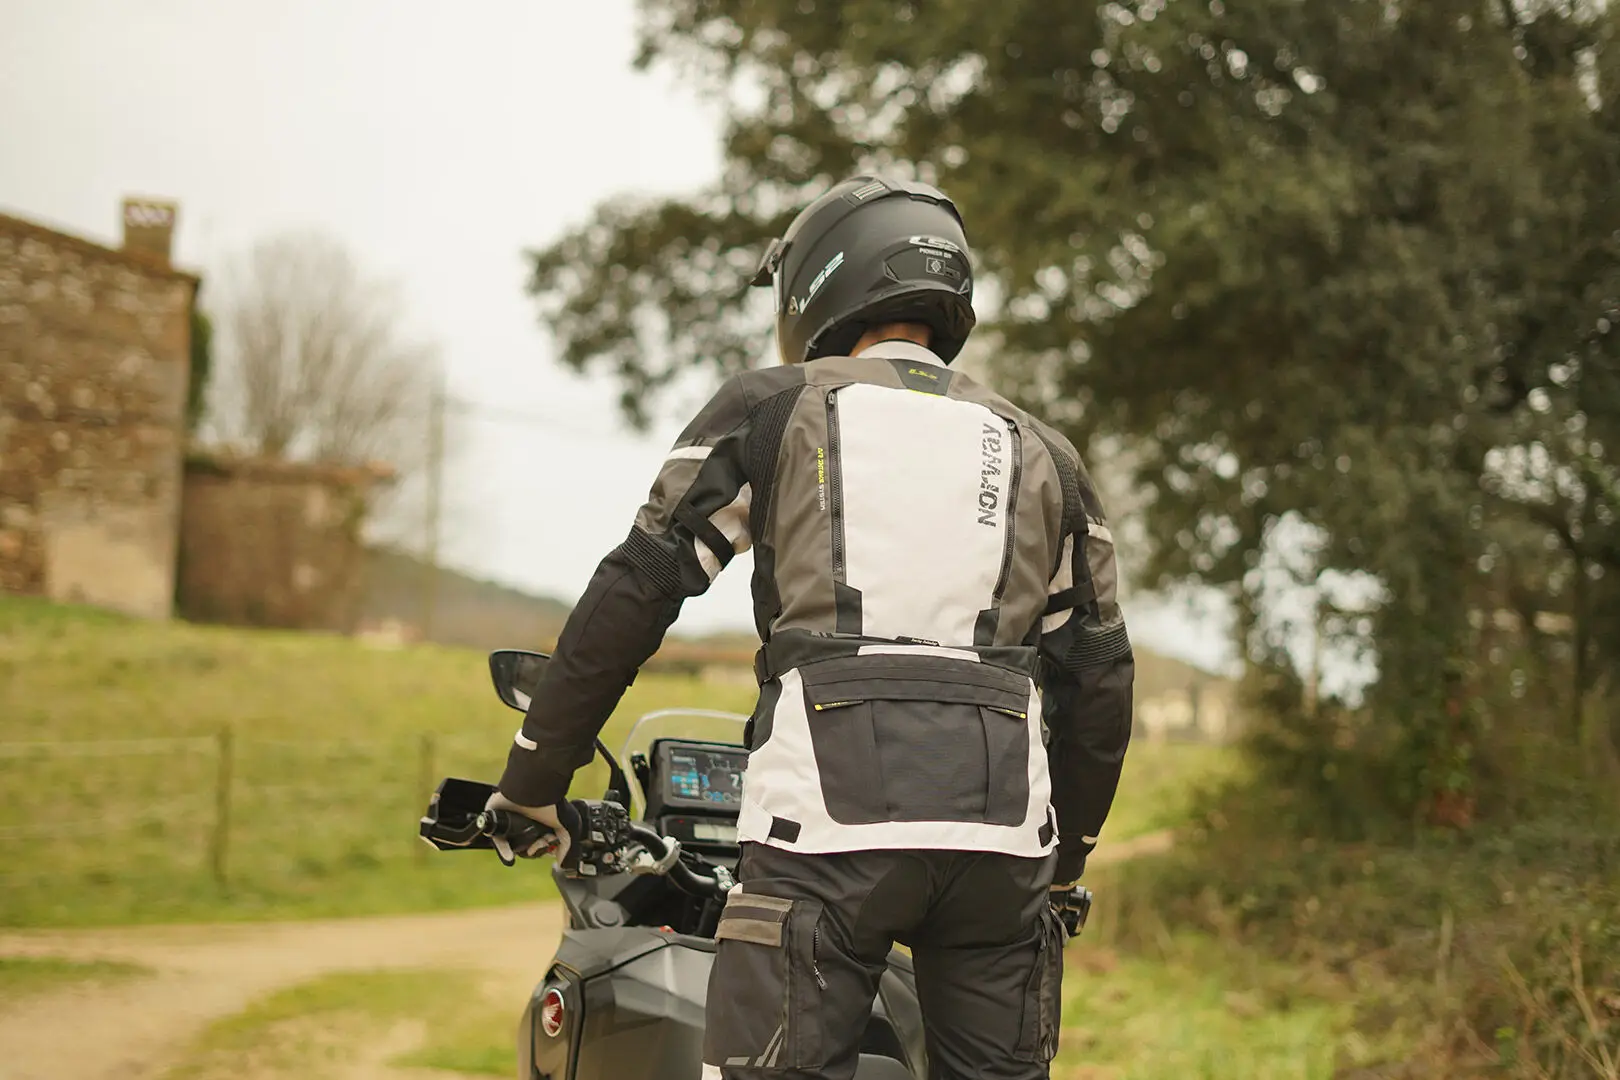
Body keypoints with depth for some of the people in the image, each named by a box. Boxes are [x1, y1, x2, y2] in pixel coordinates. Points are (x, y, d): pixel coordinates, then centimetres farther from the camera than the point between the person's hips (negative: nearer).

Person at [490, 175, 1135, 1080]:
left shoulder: (773, 407, 12)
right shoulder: (1042, 454, 22)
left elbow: (633, 595, 7)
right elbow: (1098, 674, 20)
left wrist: (534, 783, 14)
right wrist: (1070, 853, 31)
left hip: (830, 812, -4)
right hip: (1003, 820, 4)